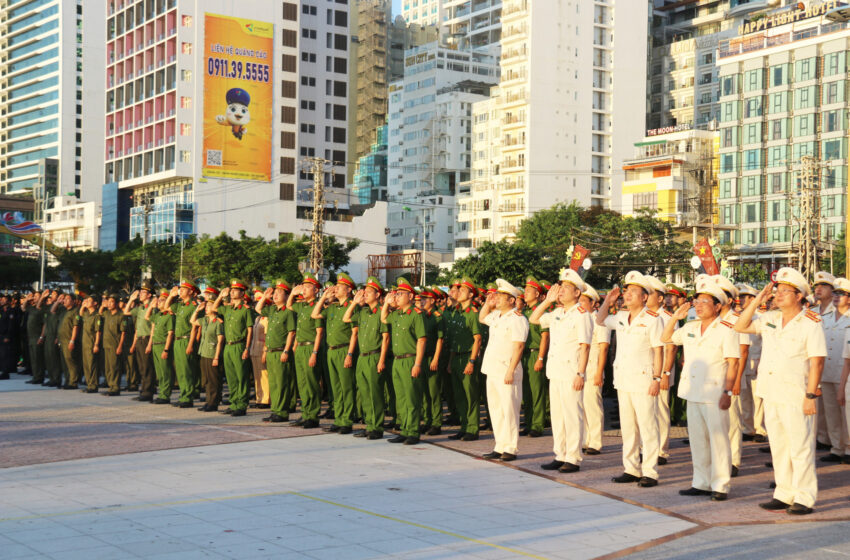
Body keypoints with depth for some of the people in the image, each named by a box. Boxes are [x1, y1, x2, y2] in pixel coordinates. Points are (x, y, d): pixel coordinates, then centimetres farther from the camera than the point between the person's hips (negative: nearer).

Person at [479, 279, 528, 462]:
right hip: (492, 371, 9)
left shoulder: (517, 318, -12)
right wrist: (488, 303, 18)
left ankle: (511, 449, 1)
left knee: (509, 410, -4)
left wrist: (510, 371, -22)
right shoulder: (496, 316, 14)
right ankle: (500, 447, 19)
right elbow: (481, 318, 36)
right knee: (496, 410, 12)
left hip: (507, 371, -9)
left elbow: (518, 347, -17)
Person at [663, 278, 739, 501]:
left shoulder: (726, 330, -7)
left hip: (714, 395, -6)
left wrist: (727, 392, -16)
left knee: (718, 440, -2)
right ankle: (701, 483, 20)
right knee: (697, 439, 11)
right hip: (692, 393, 7)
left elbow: (733, 364, -10)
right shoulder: (690, 328, 12)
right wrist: (675, 317, 8)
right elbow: (665, 338, 23)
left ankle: (721, 485, 4)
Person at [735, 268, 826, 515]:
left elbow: (817, 362, -12)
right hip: (771, 395, 7)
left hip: (796, 397, -7)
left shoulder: (810, 324, -9)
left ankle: (804, 498, 6)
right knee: (778, 447, 12)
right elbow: (740, 326, 14)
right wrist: (756, 301, 4)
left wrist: (811, 396, -17)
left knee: (800, 448, -1)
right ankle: (784, 495, 21)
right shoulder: (770, 319, 10)